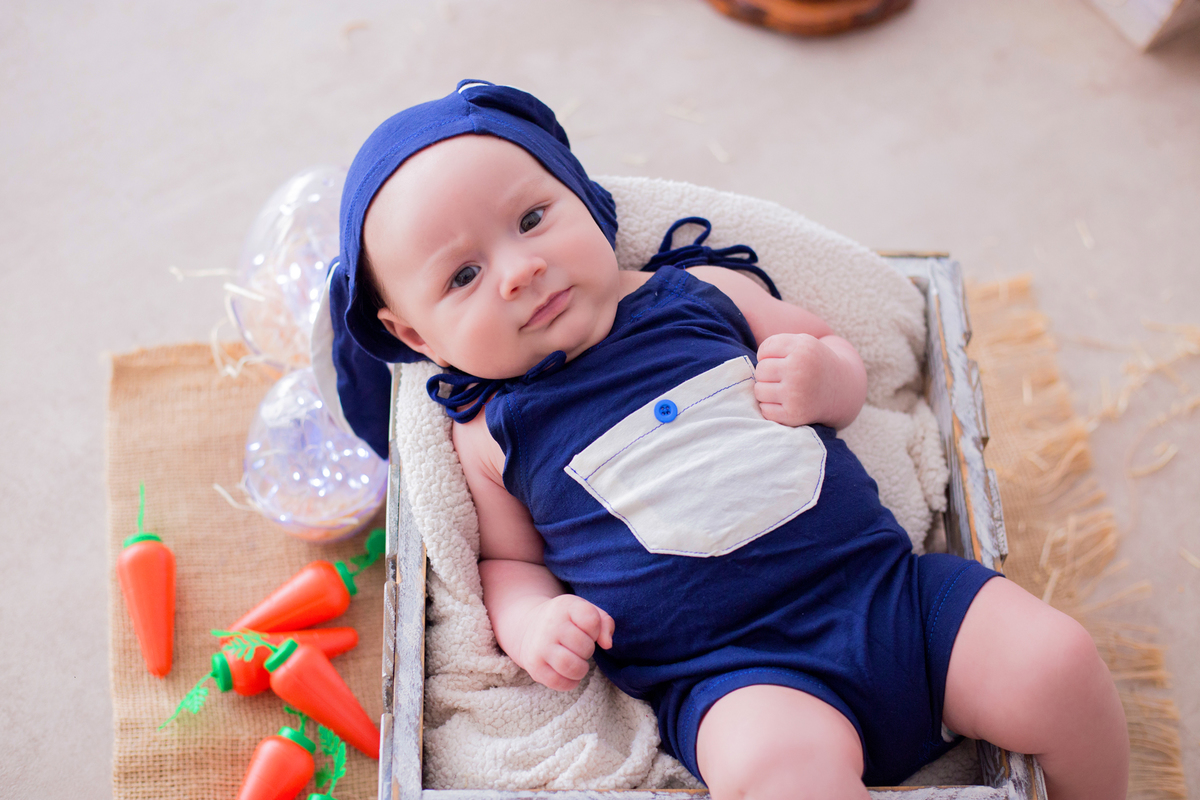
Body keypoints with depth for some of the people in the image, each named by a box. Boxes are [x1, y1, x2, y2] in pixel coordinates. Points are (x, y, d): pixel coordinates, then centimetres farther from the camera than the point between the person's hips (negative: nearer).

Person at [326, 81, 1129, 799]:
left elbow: (835, 352, 20)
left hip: (889, 581, 4)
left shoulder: (702, 292, 8)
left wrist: (827, 378, -3)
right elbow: (508, 558, 14)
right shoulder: (491, 434, 4)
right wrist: (532, 620, -8)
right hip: (733, 669, -3)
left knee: (1056, 664, -11)